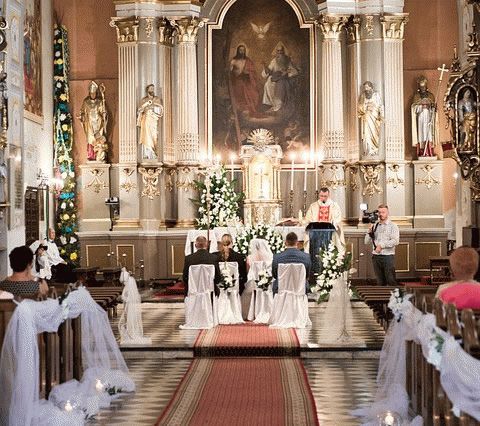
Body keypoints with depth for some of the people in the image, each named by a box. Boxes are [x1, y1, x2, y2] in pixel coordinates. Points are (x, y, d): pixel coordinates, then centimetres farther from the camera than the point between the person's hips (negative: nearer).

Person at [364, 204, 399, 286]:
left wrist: (382, 245, -15)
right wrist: (370, 231, -6)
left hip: (388, 256, -4)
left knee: (391, 281, -6)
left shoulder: (393, 226, 2)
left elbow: (395, 241, -11)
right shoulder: (374, 226, 13)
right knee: (380, 282, 6)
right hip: (376, 256, 4)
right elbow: (366, 241, 11)